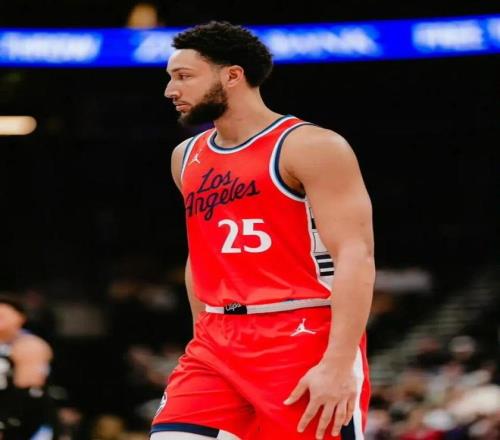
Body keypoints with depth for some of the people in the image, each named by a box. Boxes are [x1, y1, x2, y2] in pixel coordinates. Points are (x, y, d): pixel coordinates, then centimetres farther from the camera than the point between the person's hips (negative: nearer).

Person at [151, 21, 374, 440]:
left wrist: (339, 363, -24)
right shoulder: (187, 157, 15)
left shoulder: (309, 146, -8)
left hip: (305, 343, -6)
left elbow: (355, 256, -15)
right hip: (218, 346, 6)